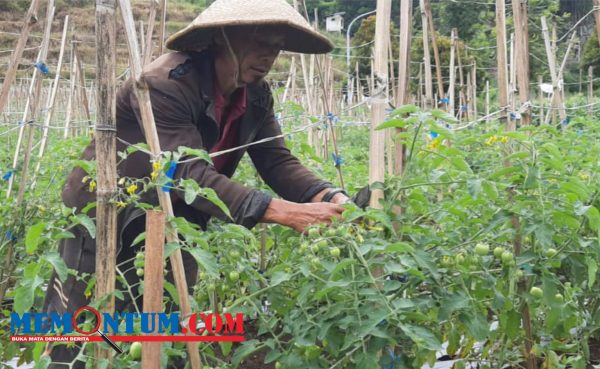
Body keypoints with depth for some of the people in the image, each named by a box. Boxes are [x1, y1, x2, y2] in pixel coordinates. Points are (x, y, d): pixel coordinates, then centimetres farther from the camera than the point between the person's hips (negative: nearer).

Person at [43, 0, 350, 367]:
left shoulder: (256, 95, -6)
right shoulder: (164, 84, -30)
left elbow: (279, 162, -9)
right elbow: (190, 176, -38)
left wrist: (330, 197, -30)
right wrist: (285, 213, -46)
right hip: (104, 220, -7)